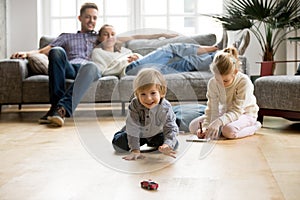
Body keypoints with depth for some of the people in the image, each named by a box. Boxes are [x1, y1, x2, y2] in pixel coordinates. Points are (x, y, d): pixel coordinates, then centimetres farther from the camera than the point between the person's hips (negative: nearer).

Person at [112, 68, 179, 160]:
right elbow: (133, 128, -34)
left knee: (173, 144, -9)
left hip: (156, 133, 1)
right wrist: (135, 150, -38)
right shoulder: (134, 106, -36)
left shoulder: (166, 108, -33)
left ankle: (152, 143, 23)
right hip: (138, 133, -1)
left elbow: (171, 128, -30)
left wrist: (167, 145, -50)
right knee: (118, 145, -9)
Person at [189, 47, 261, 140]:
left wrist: (218, 122, -48)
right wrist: (205, 126, -32)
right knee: (193, 126, -14)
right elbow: (212, 109, -15)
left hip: (245, 113, -4)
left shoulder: (244, 82, -30)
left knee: (229, 131, -38)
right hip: (225, 112, 4)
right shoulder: (212, 83, -17)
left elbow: (236, 111, -32)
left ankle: (253, 126, -9)